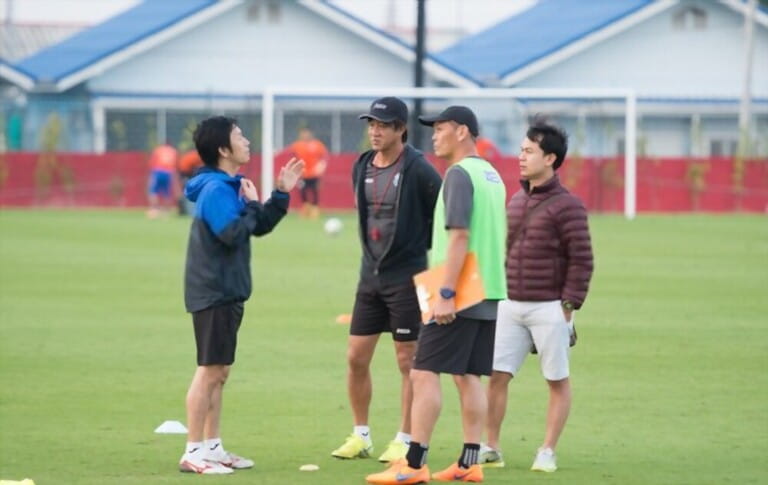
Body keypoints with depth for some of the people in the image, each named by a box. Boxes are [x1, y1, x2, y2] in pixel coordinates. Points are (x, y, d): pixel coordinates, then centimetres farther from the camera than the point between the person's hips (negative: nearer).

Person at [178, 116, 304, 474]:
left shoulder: (230, 186, 15)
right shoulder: (215, 189, -17)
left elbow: (260, 227, 19)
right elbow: (232, 233, -28)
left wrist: (281, 194, 10)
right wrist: (251, 204, -14)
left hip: (228, 293, 10)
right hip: (213, 293, -10)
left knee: (219, 372, 14)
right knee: (209, 371, -8)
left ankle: (212, 446, 21)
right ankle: (193, 453, -5)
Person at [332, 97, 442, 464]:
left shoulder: (418, 171, -13)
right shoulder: (362, 168, 7)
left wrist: (421, 245, -7)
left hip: (406, 277, -7)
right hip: (370, 274, 7)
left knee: (408, 360, 0)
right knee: (356, 357, 7)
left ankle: (404, 441, 7)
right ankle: (361, 436, 18)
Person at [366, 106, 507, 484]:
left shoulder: (459, 174, -12)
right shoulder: (491, 174, 16)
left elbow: (459, 236, -20)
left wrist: (446, 293, -23)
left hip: (460, 296, -9)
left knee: (424, 373, -8)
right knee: (468, 376, 10)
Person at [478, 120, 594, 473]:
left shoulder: (567, 206, -9)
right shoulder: (516, 201, 12)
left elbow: (581, 261, -11)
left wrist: (568, 306, -14)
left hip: (549, 308, -6)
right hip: (510, 307, 6)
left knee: (558, 381, 4)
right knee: (496, 375, 0)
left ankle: (547, 452, 11)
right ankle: (491, 448, 8)